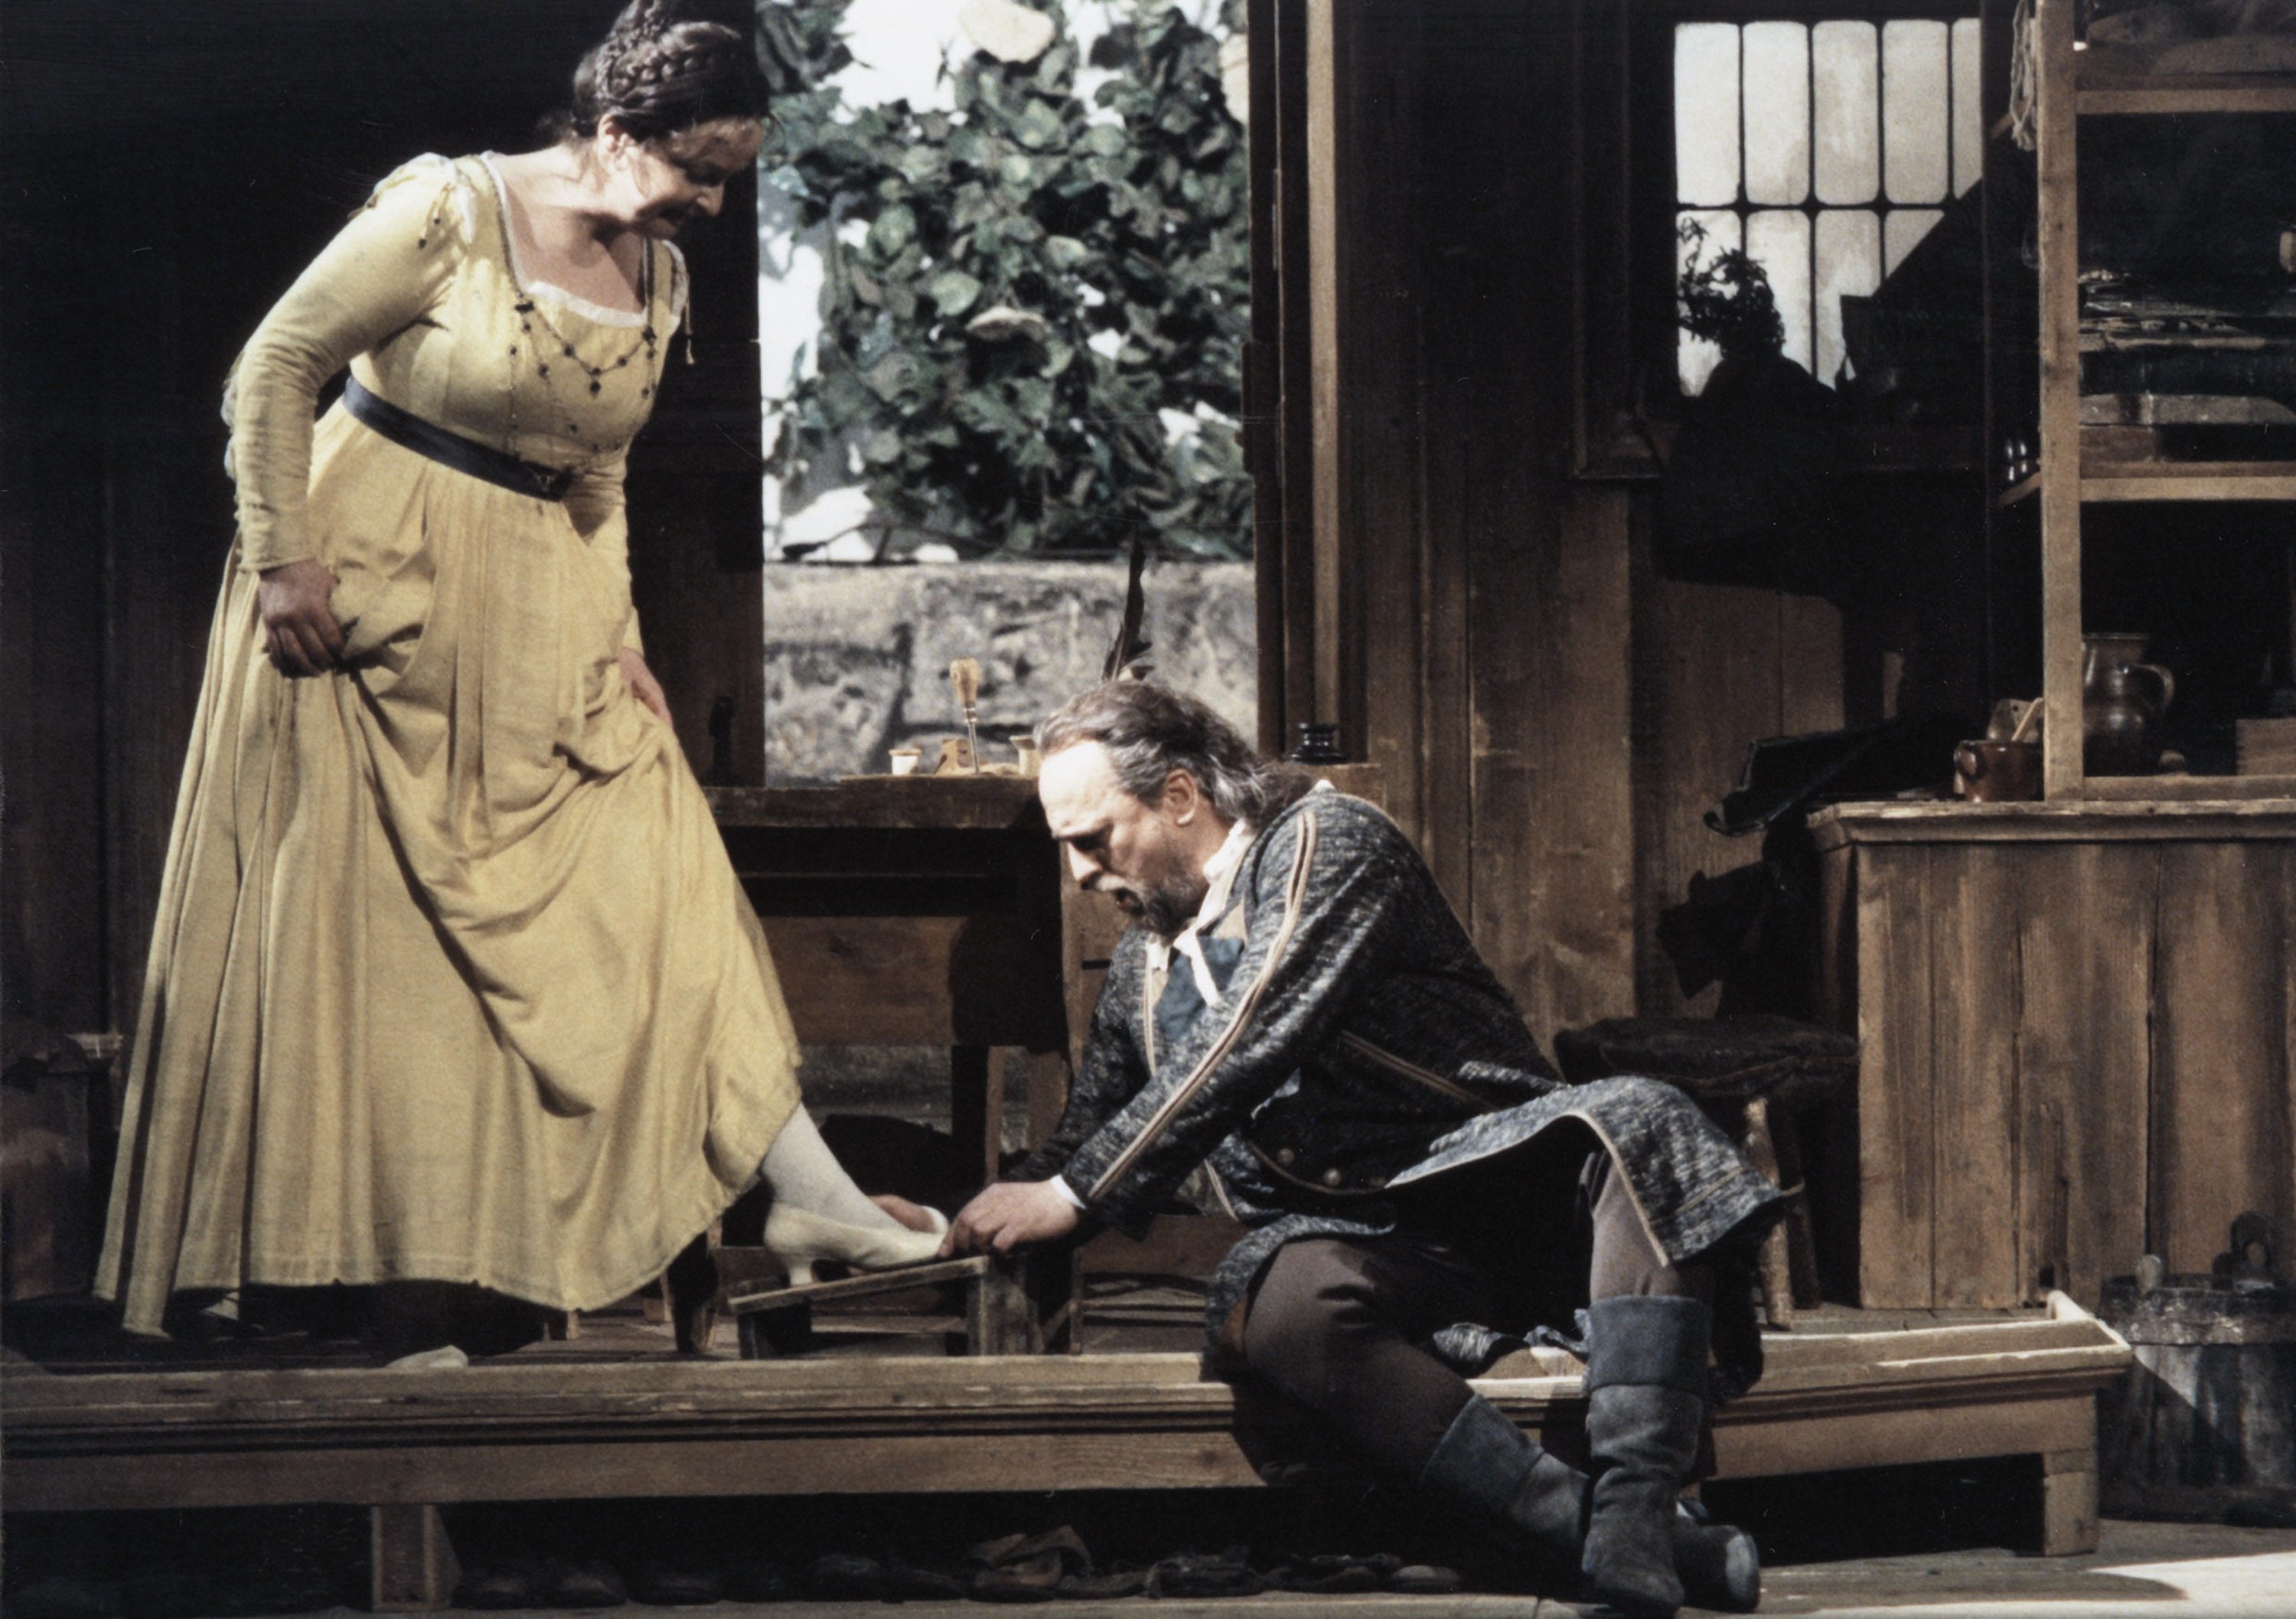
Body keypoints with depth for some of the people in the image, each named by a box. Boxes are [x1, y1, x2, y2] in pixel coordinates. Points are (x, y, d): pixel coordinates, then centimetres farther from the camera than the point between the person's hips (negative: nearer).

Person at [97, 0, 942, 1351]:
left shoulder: (659, 279, 7)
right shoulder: (448, 215, -14)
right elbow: (275, 367, -10)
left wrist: (618, 634, 7)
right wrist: (283, 561, -15)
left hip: (537, 614, 6)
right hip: (373, 591, -6)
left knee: (652, 882, 0)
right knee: (347, 911, 0)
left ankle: (805, 1194, -1)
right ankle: (314, 1257, 9)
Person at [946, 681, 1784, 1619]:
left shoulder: (1325, 841, 0)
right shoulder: (1139, 973, 22)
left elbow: (1250, 1047, -12)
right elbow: (1083, 1143, 33)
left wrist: (1074, 1195, -11)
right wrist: (944, 1224, 16)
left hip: (1493, 1181, -3)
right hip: (1349, 1240, 4)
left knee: (1634, 1122, -37)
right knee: (1282, 1309, -34)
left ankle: (1631, 1519, -50)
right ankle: (1575, 1532, -45)